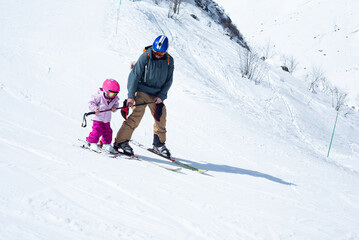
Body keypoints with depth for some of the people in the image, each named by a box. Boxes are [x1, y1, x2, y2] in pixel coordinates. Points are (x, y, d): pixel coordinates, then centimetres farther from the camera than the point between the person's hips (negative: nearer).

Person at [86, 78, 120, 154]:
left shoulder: (114, 98, -1)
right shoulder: (99, 96, -19)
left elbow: (116, 104, 13)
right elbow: (91, 102, -17)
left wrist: (114, 108, -10)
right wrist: (95, 109, -32)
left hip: (107, 119, 6)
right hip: (98, 117, -6)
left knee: (107, 131, 10)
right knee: (97, 130, -13)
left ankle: (106, 145, 24)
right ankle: (92, 143, 4)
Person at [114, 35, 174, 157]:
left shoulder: (169, 61, -2)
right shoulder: (145, 57, -13)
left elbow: (168, 81, 5)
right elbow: (134, 75, -12)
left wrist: (161, 96, -7)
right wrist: (131, 96, -16)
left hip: (157, 95, 5)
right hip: (142, 92, -4)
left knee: (161, 119, 6)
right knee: (136, 116, -16)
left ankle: (159, 144, 24)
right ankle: (121, 141, -10)